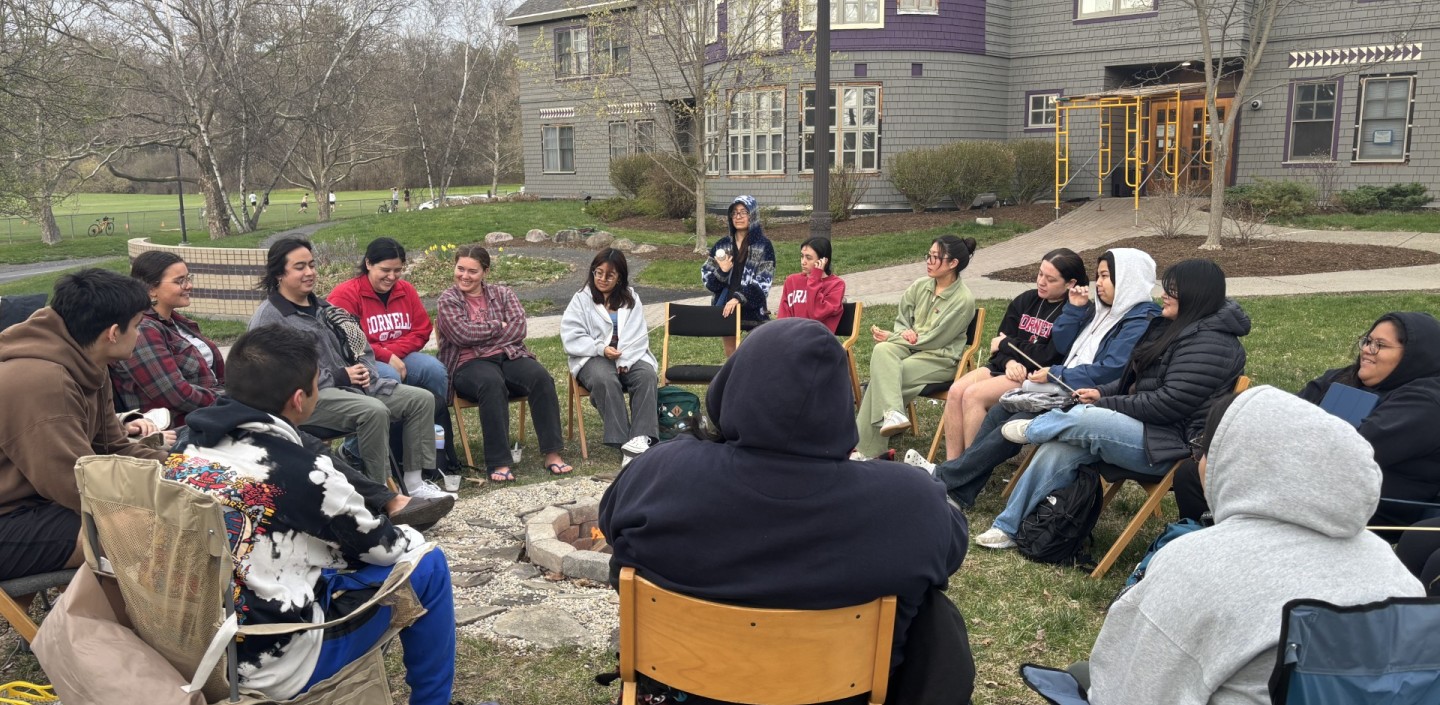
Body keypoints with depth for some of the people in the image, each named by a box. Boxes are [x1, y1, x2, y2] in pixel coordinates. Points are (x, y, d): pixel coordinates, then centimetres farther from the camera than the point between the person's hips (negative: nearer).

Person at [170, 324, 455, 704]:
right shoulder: (298, 471, -21)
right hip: (273, 667, -7)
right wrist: (412, 536, 17)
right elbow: (381, 547, -5)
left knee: (332, 546, 27)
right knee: (426, 563, 4)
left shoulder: (188, 447, 0)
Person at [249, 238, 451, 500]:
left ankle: (414, 481, -4)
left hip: (351, 385, 9)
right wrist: (340, 376, -17)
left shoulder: (321, 307, 19)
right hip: (310, 396, -8)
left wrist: (365, 370, -1)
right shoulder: (268, 318, -7)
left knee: (421, 399, -5)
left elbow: (358, 343, 23)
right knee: (374, 410, -35)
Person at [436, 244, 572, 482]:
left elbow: (519, 328, 0)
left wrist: (481, 337, -9)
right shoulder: (447, 300, 10)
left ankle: (552, 454, -28)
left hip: (509, 356, 3)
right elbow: (462, 334, -8)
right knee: (492, 383, -39)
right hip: (469, 364, -3)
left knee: (540, 376, -29)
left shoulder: (503, 294, 17)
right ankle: (498, 463, -38)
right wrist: (499, 326, -2)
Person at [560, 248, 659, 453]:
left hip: (628, 357, 2)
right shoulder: (582, 299, 7)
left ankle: (641, 438, -35)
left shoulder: (631, 298, 13)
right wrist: (601, 349, -18)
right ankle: (622, 441, -35)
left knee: (646, 374, -29)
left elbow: (638, 336, 2)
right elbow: (571, 338, -4)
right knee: (605, 380, -35)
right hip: (593, 358, -2)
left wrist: (624, 360, -16)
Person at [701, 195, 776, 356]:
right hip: (726, 309, 4)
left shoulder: (764, 245, -3)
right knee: (731, 356, 11)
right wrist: (722, 271, -14)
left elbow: (763, 281, -11)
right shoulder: (722, 245, 7)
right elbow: (706, 279, 7)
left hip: (754, 310, -4)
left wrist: (739, 298, -23)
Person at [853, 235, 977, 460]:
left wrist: (891, 337, -11)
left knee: (882, 375, -26)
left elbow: (934, 340, -15)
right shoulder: (921, 285, 5)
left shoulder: (963, 299, -14)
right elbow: (901, 319, 15)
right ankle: (892, 413, -42)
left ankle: (866, 448, -21)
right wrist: (904, 332, -10)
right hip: (911, 346, 6)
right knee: (882, 350, -30)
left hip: (940, 358, -6)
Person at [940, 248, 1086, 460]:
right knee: (956, 390, -18)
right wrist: (1009, 362, -14)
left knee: (973, 395, -26)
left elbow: (1048, 357, -16)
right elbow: (999, 341, 9)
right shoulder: (1025, 301, 12)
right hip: (1007, 368, 7)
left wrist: (1006, 344, -3)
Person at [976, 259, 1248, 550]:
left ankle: (1033, 429, 6)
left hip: (1173, 444, -9)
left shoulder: (1210, 344, -17)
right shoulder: (1176, 327, 15)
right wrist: (1103, 393, 4)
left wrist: (1107, 404, -14)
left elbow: (1168, 404, -23)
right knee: (1058, 448, -10)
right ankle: (1009, 527, -3)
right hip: (1146, 426, 9)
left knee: (1083, 418, -29)